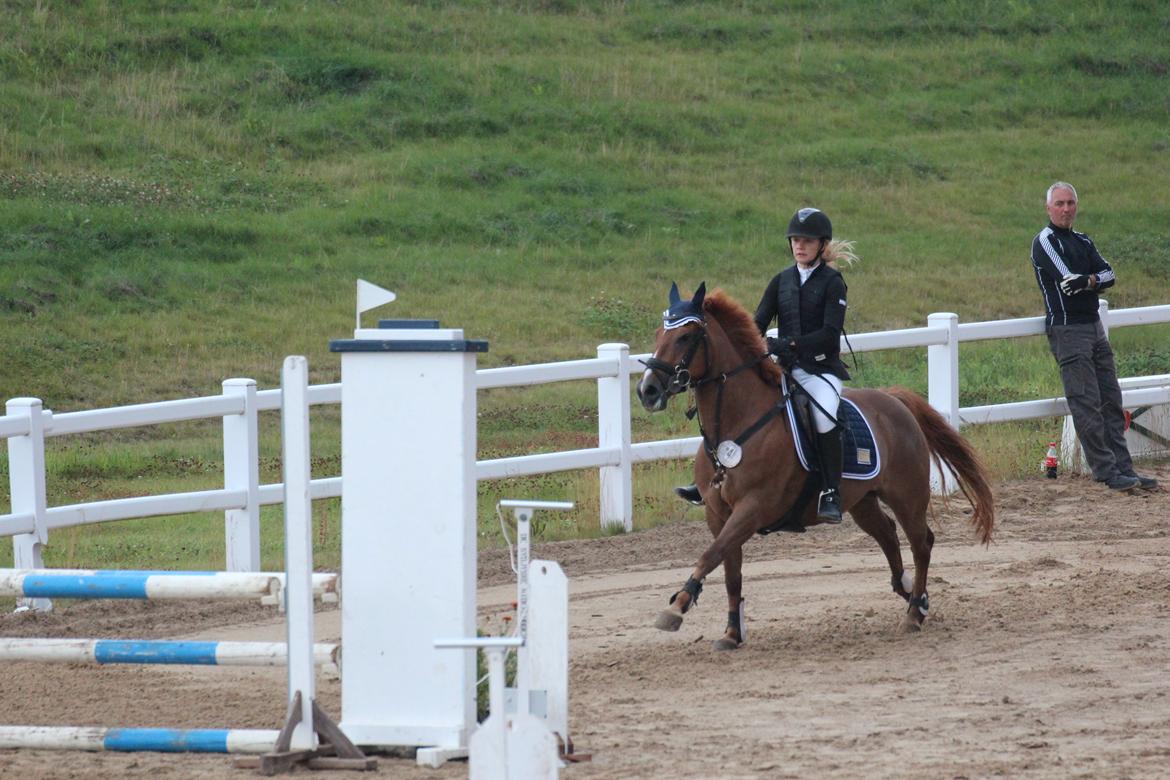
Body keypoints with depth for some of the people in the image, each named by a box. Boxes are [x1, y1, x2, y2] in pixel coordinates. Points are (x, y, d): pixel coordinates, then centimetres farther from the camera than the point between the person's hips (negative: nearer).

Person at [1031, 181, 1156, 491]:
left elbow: (1109, 275, 4)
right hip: (1066, 330, -8)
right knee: (1086, 404, -9)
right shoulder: (1045, 241, -6)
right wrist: (1097, 280, -6)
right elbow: (1068, 280, -19)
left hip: (1094, 327, 8)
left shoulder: (1082, 242, 18)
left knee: (1111, 401, 7)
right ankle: (1106, 472, -9)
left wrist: (1088, 281, -16)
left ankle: (1123, 469, 10)